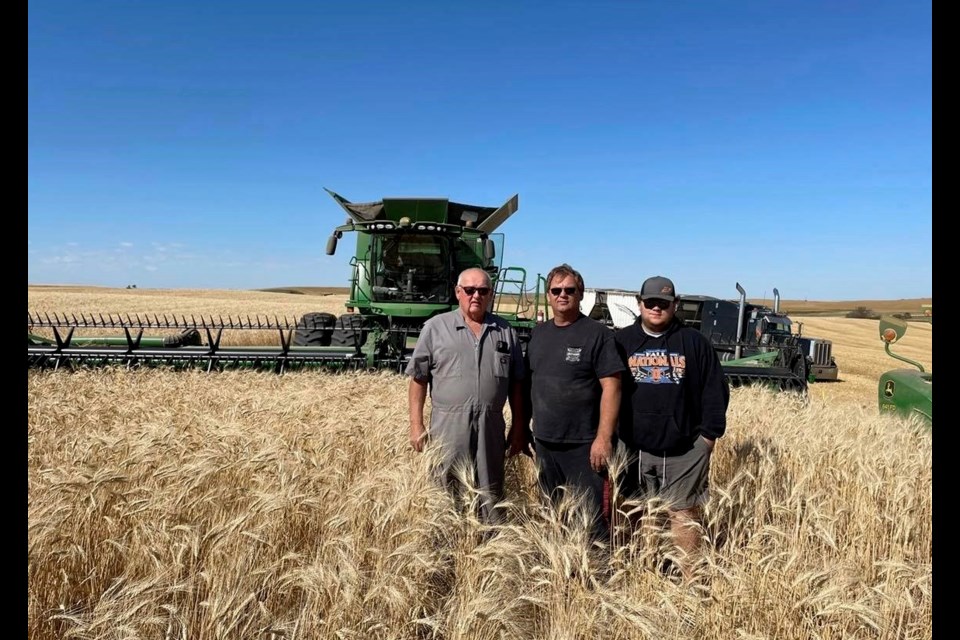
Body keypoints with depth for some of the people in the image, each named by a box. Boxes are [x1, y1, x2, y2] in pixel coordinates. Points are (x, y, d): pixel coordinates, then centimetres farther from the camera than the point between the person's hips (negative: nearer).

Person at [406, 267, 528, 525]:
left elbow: (516, 384, 11)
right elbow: (418, 379, -1)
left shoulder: (505, 331, 7)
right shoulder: (435, 327, -1)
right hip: (448, 427, -2)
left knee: (491, 496, 14)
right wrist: (416, 425, -5)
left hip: (491, 428, 2)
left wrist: (519, 426, 8)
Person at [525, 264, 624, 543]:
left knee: (590, 516, 0)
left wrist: (603, 438, -18)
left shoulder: (597, 334, -9)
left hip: (584, 445, -6)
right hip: (544, 442, 6)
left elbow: (611, 387, -13)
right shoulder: (538, 333, 9)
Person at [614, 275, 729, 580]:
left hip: (685, 449, -1)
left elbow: (715, 390, 3)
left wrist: (709, 434, -2)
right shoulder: (621, 341, 3)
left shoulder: (694, 341, 1)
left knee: (684, 512, 8)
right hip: (632, 447, 1)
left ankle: (689, 576, 21)